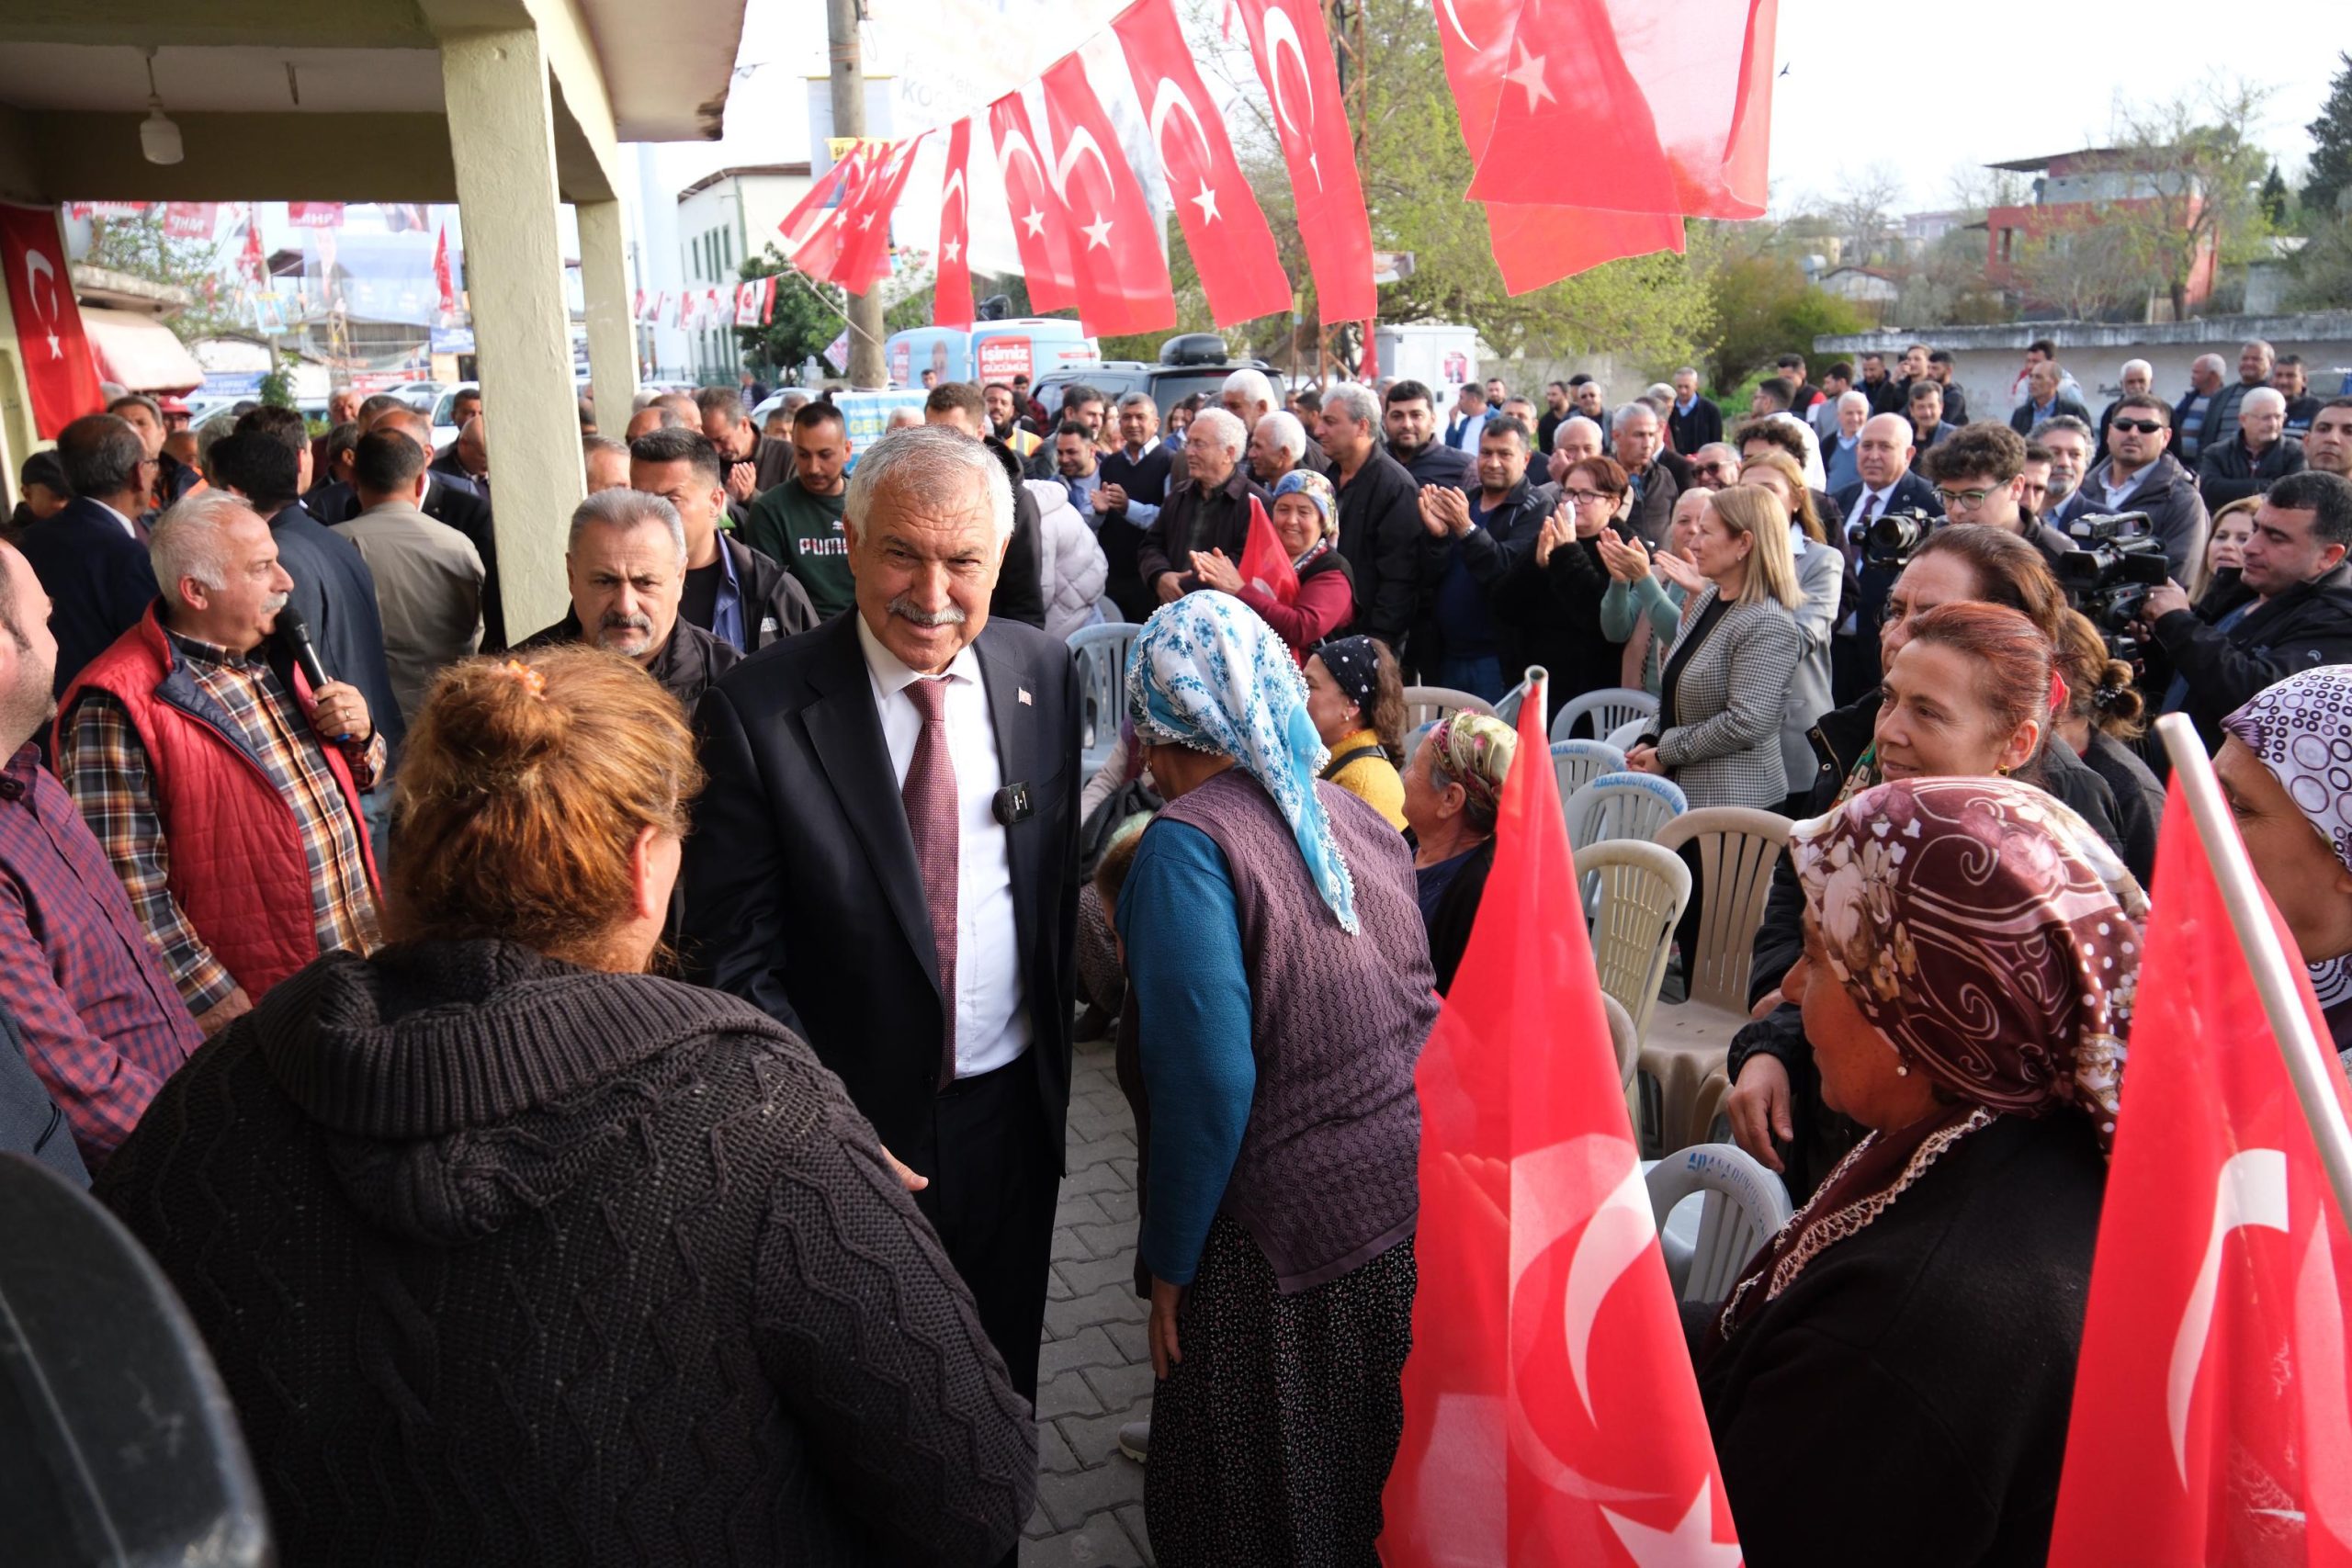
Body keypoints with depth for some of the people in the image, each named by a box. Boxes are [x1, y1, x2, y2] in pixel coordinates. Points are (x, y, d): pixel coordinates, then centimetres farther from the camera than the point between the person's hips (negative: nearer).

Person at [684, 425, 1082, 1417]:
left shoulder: (1044, 675, -4)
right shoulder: (758, 711, -17)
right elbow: (737, 960, -14)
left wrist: (1056, 1056, 7)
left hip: (1012, 1110, 4)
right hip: (854, 1121, -3)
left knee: (1004, 1365, 25)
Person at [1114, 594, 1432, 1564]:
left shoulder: (1189, 842, -17)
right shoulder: (1356, 817, 3)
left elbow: (1210, 1078, -21)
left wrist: (1170, 1264, -10)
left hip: (1287, 1233, -6)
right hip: (1414, 1195, 7)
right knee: (1375, 1478, 26)